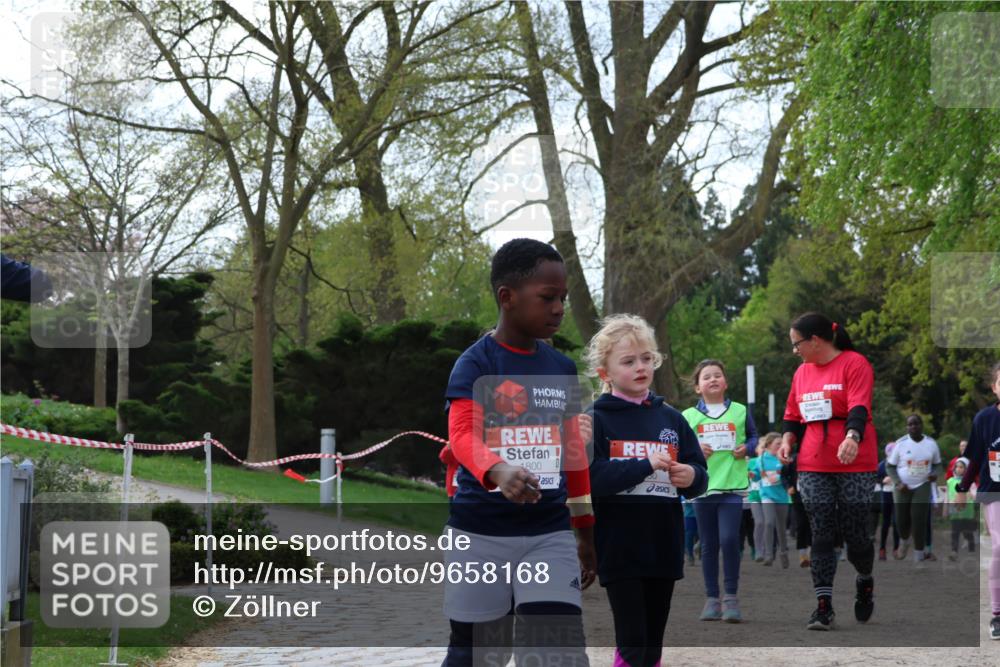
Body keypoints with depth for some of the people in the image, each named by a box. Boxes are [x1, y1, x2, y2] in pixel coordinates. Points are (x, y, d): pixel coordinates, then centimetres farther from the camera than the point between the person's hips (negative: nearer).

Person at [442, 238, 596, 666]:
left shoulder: (562, 370, 9)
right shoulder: (476, 364, -8)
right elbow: (462, 435, -23)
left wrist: (585, 533, 19)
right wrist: (498, 471, -44)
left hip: (550, 533, 3)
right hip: (480, 534, -3)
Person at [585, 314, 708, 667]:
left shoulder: (671, 418, 10)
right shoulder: (595, 420, -4)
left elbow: (700, 475, 12)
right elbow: (586, 478, -17)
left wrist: (692, 476, -12)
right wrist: (646, 465, -21)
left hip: (664, 546, 5)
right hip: (619, 549, -5)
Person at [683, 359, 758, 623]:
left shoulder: (740, 411, 7)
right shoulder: (689, 416, 7)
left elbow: (754, 437, 17)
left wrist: (748, 448, -3)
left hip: (732, 485, -1)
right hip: (702, 487, 1)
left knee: (729, 539, -14)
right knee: (709, 545, 6)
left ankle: (731, 597, -3)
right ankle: (712, 599, 14)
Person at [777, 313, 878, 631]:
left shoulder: (855, 364, -6)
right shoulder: (802, 371, 14)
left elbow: (859, 407, -18)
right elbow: (792, 416, 21)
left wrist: (852, 437, -35)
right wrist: (787, 440, 2)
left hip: (854, 464, -5)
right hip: (812, 466, 5)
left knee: (855, 533, 1)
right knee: (820, 535, -2)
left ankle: (865, 582, 30)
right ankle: (824, 606, -2)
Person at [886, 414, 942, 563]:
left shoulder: (931, 443, -3)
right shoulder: (901, 444, -9)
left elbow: (938, 464, 9)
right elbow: (890, 466, -2)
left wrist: (935, 474, -14)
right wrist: (898, 483, -16)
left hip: (922, 486, 0)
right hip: (903, 488, 0)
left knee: (919, 519, -15)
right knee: (902, 520, 6)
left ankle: (919, 556, -8)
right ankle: (905, 540, 42)